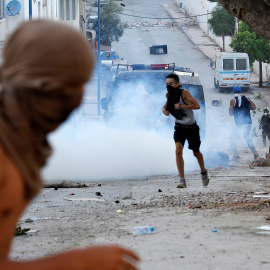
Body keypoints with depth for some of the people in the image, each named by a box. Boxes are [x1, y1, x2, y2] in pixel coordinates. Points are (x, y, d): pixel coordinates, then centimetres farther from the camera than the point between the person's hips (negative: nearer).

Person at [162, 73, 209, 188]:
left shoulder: (184, 93, -21)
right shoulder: (169, 95, -5)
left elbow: (197, 105, -28)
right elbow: (165, 106, 15)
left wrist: (181, 106, -34)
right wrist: (164, 110, -9)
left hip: (192, 128, -3)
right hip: (179, 128, 3)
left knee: (196, 153, 15)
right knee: (178, 151, -21)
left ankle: (203, 172, 46)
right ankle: (182, 180, -20)